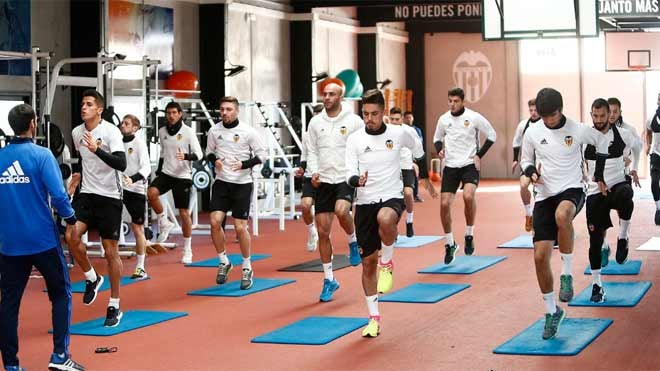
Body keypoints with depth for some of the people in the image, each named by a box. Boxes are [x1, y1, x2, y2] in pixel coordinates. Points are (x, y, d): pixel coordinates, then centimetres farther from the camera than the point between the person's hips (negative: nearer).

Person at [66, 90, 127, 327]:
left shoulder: (111, 131, -14)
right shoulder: (76, 133, 4)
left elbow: (121, 164, -28)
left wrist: (97, 149, -37)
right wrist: (76, 175, 14)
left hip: (109, 197, -4)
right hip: (86, 194, 4)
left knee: (111, 251, 1)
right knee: (71, 236, -18)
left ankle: (114, 306, 13)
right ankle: (92, 278, 8)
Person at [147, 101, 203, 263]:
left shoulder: (188, 132, -7)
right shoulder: (162, 132, 7)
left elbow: (198, 154, -9)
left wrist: (186, 156, -28)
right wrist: (158, 170, 19)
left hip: (182, 176, -3)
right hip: (166, 173, 3)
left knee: (184, 212, 1)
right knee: (151, 192, -27)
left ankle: (187, 250, 13)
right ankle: (164, 222, -4)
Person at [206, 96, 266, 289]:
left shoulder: (248, 131, -8)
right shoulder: (214, 130, 1)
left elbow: (262, 155, -2)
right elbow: (209, 152, 16)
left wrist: (244, 164, -17)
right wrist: (214, 160, -7)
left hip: (242, 183, -3)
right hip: (221, 182, 3)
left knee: (240, 227, -3)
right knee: (215, 221, -10)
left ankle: (247, 268, 15)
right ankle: (224, 262, 11)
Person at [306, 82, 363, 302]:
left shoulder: (354, 121, -3)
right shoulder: (316, 122, 7)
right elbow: (312, 151, 12)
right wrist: (313, 172, -4)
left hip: (346, 178, -4)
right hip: (324, 181, 4)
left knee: (341, 210, -33)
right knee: (323, 232, 3)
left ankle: (353, 242, 1)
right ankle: (329, 280, 17)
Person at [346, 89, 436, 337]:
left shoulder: (399, 134, -3)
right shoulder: (354, 139, -3)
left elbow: (418, 151, 18)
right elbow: (349, 176, -7)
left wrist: (425, 179, 27)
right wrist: (358, 180, -30)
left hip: (392, 198, -2)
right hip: (365, 203, 2)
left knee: (385, 219, -39)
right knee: (368, 261, 3)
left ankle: (387, 264, -9)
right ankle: (374, 318, 17)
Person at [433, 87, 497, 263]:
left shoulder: (474, 117, -6)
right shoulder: (444, 119, 5)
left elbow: (492, 135, 4)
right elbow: (437, 138, 21)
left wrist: (479, 155, -3)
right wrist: (439, 150, 0)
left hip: (469, 165, -4)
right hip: (450, 166, 4)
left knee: (468, 196, -29)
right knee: (444, 204, -5)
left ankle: (469, 235, -8)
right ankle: (450, 244, 13)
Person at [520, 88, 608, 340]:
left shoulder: (579, 131, -5)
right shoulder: (532, 133, -1)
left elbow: (601, 142, 15)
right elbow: (526, 160, 14)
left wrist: (598, 176, 15)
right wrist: (532, 173, -9)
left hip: (572, 190, -3)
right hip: (545, 196, 3)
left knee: (562, 215, -41)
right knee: (540, 256, -5)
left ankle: (567, 273, -20)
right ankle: (552, 311, 15)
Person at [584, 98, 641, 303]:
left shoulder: (622, 134, -3)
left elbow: (638, 144, 19)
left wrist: (634, 168, 20)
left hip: (618, 184, -1)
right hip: (595, 192, 1)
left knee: (625, 196, -39)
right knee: (595, 239, 0)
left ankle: (623, 238, -15)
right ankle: (596, 284, 12)